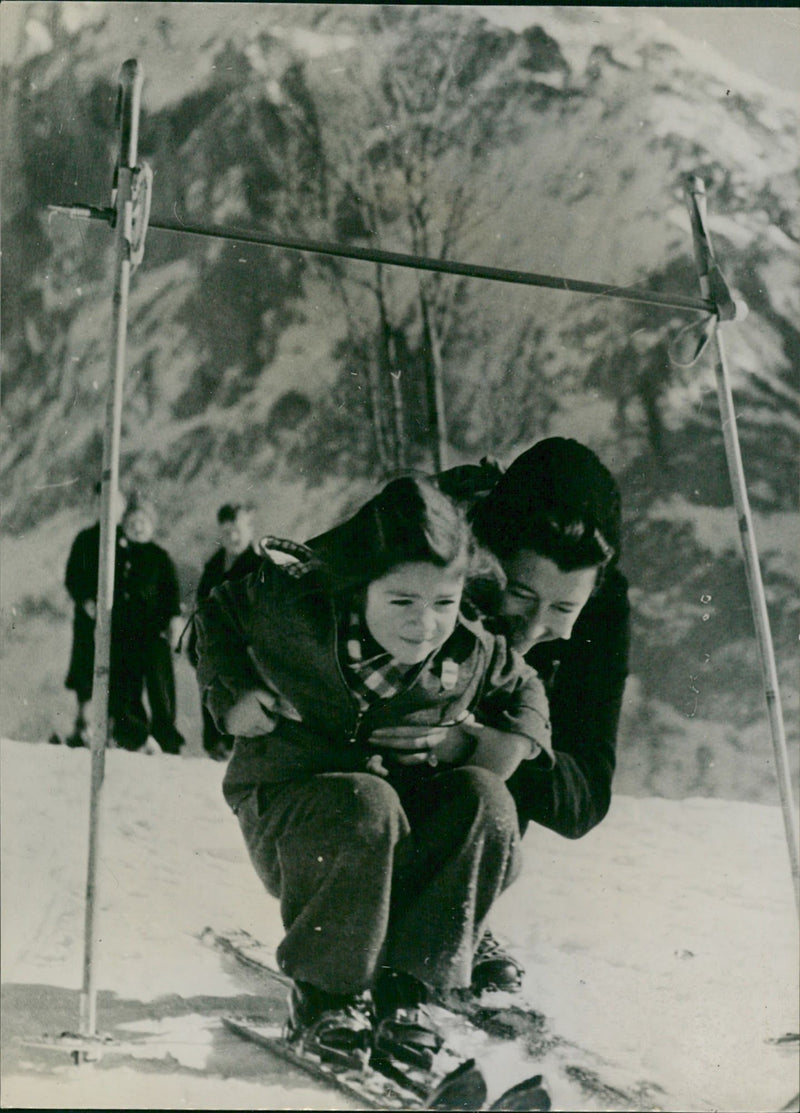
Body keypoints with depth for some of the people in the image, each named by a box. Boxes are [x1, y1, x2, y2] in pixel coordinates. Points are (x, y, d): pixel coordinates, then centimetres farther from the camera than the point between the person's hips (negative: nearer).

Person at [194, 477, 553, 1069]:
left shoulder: (472, 655, -8)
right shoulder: (290, 608, -16)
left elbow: (524, 688, 15)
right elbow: (215, 615, 5)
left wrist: (510, 742, -5)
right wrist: (232, 696, -7)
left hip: (403, 831, 3)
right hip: (285, 809, -3)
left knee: (485, 800, -26)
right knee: (368, 806, -37)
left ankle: (405, 984, -16)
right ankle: (323, 991, -17)